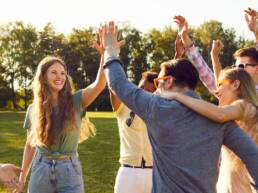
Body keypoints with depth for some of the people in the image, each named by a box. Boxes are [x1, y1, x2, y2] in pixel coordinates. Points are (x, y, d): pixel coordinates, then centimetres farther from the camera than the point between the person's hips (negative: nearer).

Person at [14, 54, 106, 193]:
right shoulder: (33, 109, 3)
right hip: (41, 171, 2)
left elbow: (99, 84, -21)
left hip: (69, 171, -1)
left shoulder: (75, 101, -4)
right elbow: (30, 145, 11)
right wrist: (22, 179, 12)